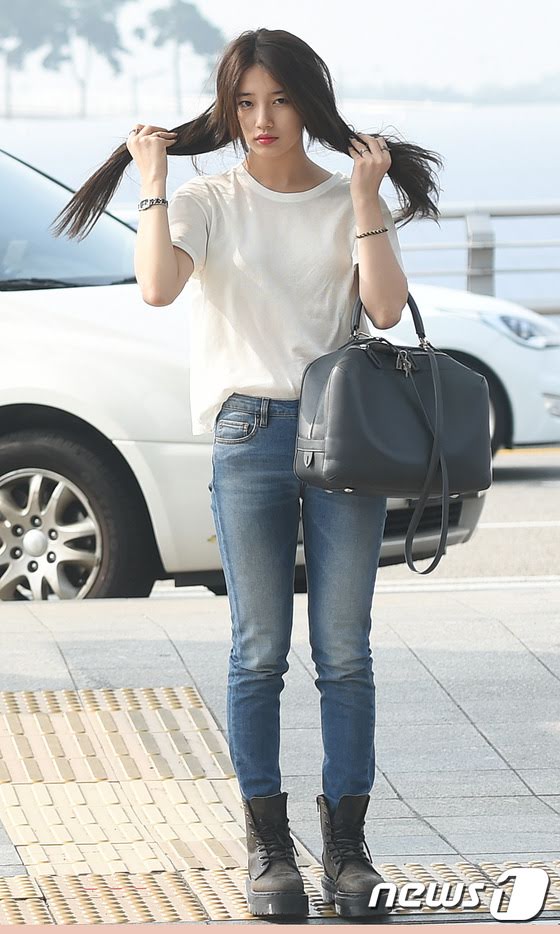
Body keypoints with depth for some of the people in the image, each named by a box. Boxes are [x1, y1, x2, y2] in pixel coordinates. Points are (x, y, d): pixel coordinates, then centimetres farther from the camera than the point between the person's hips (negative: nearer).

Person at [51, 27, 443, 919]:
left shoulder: (349, 201, 9)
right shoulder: (209, 201, 5)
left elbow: (385, 308, -7)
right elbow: (158, 285, -14)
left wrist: (366, 197, -6)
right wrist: (152, 178, -9)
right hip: (251, 434, -1)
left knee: (346, 653, 1)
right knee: (259, 653, 1)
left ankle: (347, 843, 6)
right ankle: (268, 845, 7)